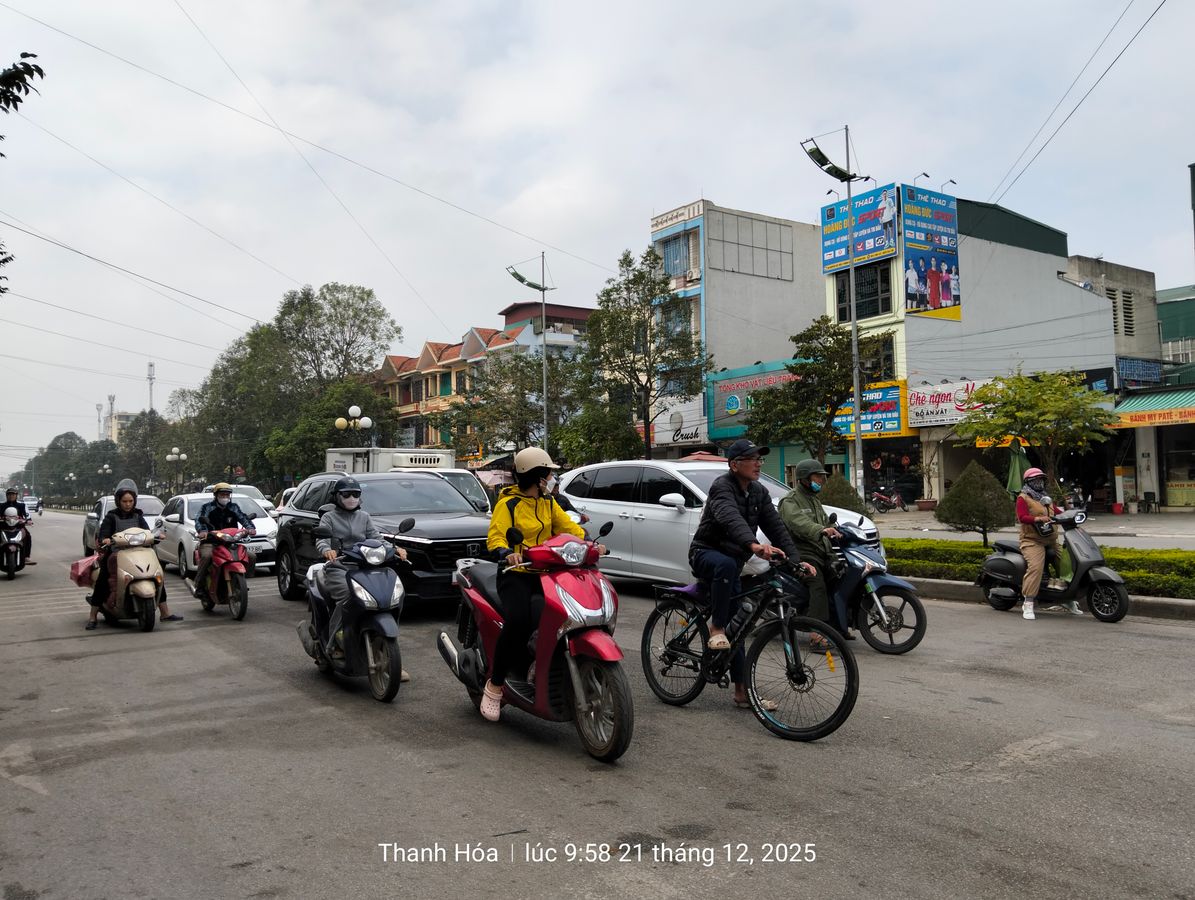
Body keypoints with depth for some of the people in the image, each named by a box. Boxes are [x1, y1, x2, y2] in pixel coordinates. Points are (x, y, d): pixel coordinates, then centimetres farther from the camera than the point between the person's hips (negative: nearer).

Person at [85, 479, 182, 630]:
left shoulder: (138, 517, 15)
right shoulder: (111, 517, 4)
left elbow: (146, 532, 4)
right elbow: (102, 534, -10)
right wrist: (104, 540, -33)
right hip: (115, 553, -3)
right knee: (103, 579, -26)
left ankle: (165, 613, -3)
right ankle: (93, 617, -18)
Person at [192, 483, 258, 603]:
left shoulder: (233, 508, 15)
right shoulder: (207, 507, 7)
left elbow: (243, 518, 1)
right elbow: (199, 519, -8)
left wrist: (250, 527, -21)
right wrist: (202, 530, -31)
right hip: (210, 542, -3)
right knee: (206, 556, -36)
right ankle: (199, 587, -27)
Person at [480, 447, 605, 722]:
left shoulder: (548, 502, 15)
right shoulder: (508, 503, -5)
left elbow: (568, 526, 8)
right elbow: (495, 537, -16)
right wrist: (507, 553, -37)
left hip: (543, 573, 6)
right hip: (515, 574, -6)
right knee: (518, 622, -30)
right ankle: (494, 686, -13)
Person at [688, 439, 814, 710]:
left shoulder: (759, 493, 6)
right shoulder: (722, 486, -19)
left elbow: (776, 527, -1)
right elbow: (731, 518, -39)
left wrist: (796, 560, -15)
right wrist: (754, 545, -57)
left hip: (733, 561, 7)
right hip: (706, 553, -7)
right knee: (726, 565, -42)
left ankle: (742, 692, 7)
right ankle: (716, 629, -29)